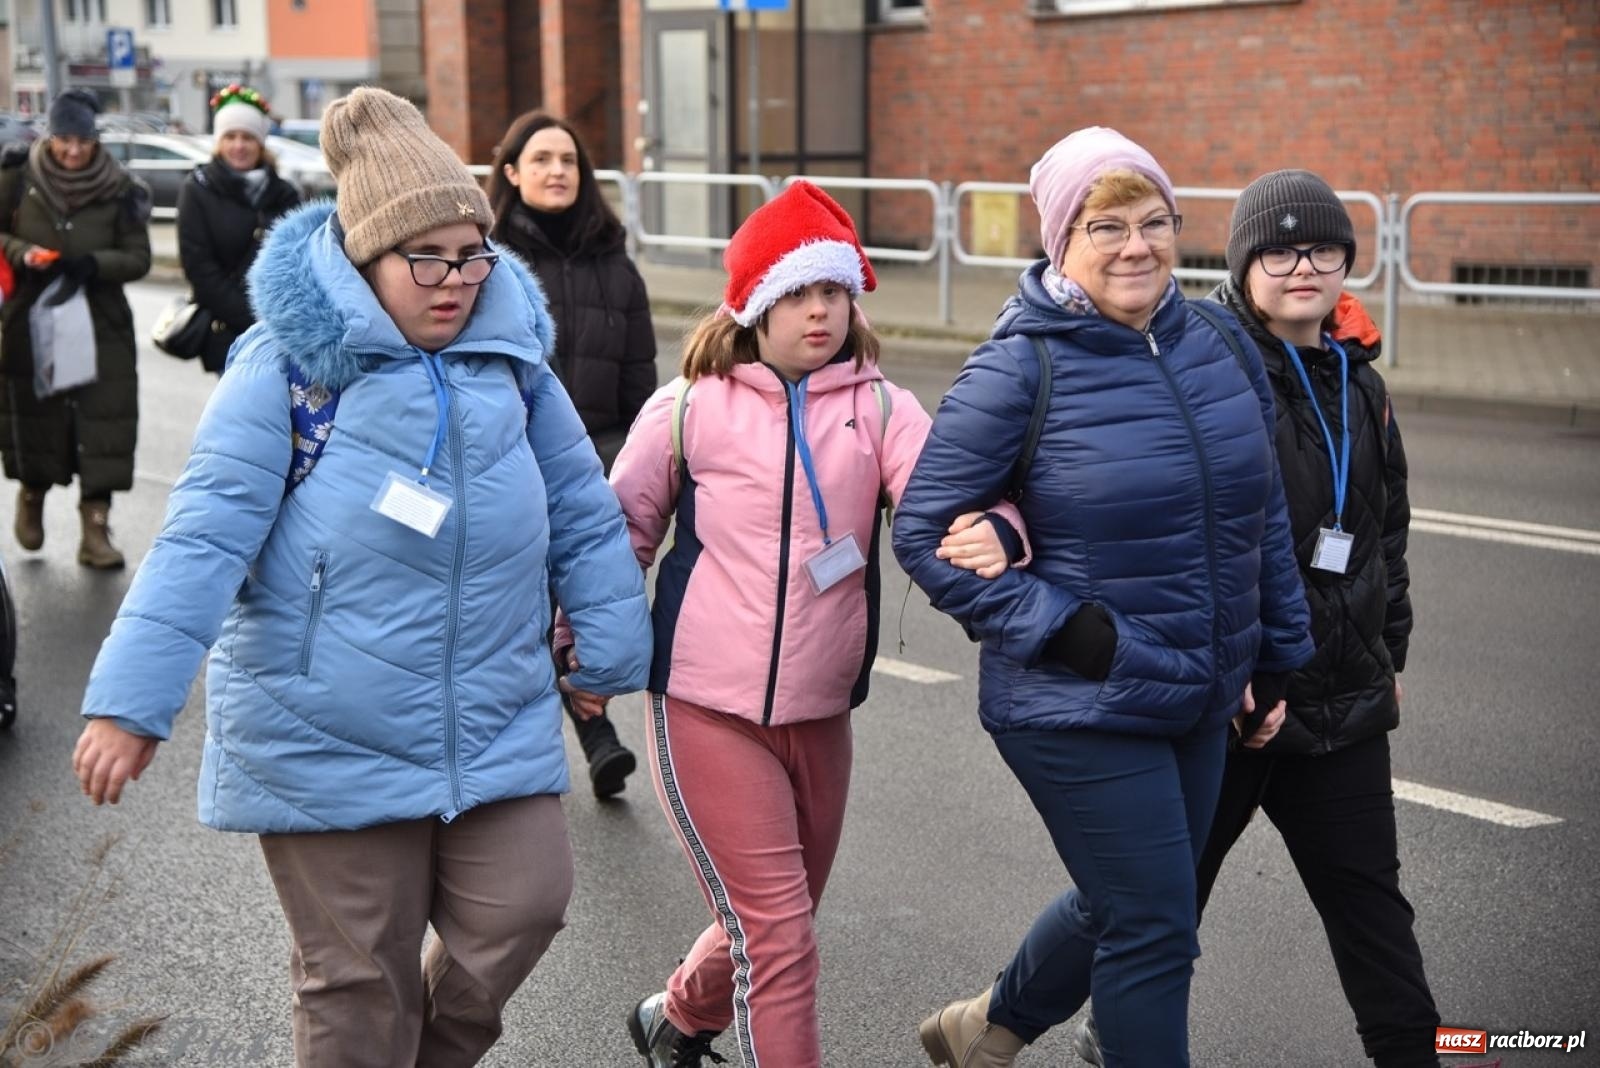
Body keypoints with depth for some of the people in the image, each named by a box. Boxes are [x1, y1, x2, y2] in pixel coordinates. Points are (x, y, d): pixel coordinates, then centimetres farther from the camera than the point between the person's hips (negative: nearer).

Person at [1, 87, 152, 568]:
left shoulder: (119, 189, -4)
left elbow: (138, 258, -1)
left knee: (103, 423, -5)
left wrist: (95, 264, -20)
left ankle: (95, 530, 2)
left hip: (101, 321, 0)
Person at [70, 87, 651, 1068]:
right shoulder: (290, 363, -11)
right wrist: (133, 701, -19)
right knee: (359, 980, 7)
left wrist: (612, 653, 14)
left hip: (496, 722, 4)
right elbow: (205, 535, -15)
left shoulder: (512, 356, 3)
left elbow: (583, 516, 11)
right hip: (328, 738, -4)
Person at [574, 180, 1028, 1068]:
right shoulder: (688, 409, -4)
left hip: (820, 711, 4)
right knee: (777, 932, -8)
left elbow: (946, 502, -17)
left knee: (783, 919, 21)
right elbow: (619, 531, 6)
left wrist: (994, 535, -38)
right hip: (706, 706, -4)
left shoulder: (880, 409, -2)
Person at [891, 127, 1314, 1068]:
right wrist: (1057, 626, -18)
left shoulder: (1221, 348, 3)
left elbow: (1265, 518, 14)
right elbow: (924, 531, -12)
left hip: (1201, 703, 7)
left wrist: (1276, 655, 15)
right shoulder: (1019, 371, -14)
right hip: (1081, 711, -7)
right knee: (1155, 933, -2)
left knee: (1123, 907, 21)